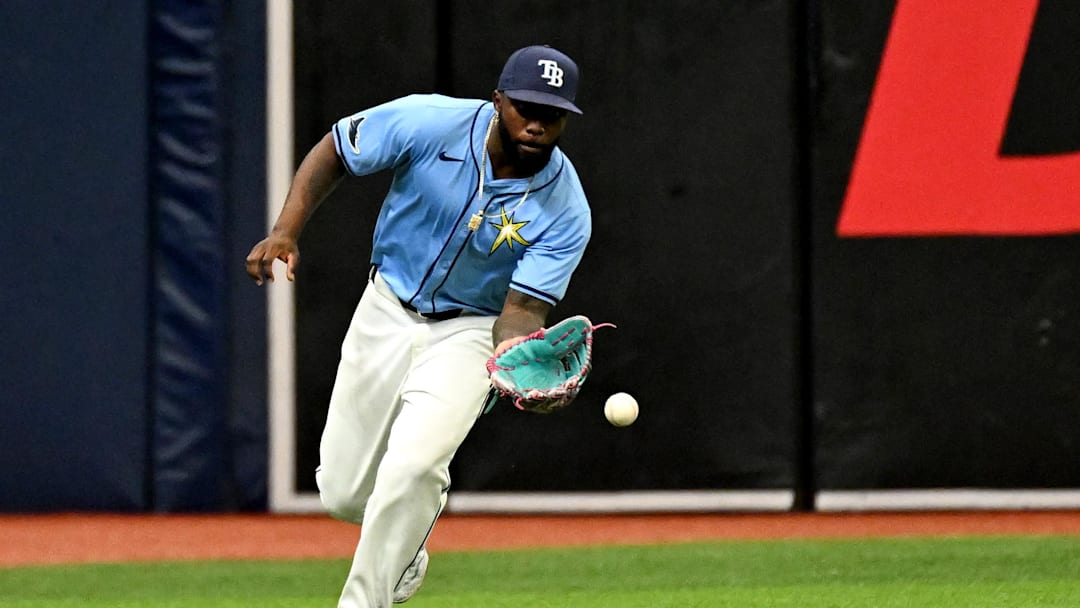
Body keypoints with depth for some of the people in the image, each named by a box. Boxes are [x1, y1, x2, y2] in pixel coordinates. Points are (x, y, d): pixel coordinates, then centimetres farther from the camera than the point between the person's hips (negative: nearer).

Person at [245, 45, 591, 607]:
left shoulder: (565, 213, -21)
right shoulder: (429, 123, -20)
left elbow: (522, 310, -23)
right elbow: (333, 152, -5)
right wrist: (285, 231, -16)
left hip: (470, 332, -2)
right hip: (386, 312, 2)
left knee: (411, 471, -26)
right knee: (344, 494, 6)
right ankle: (405, 542, 41)